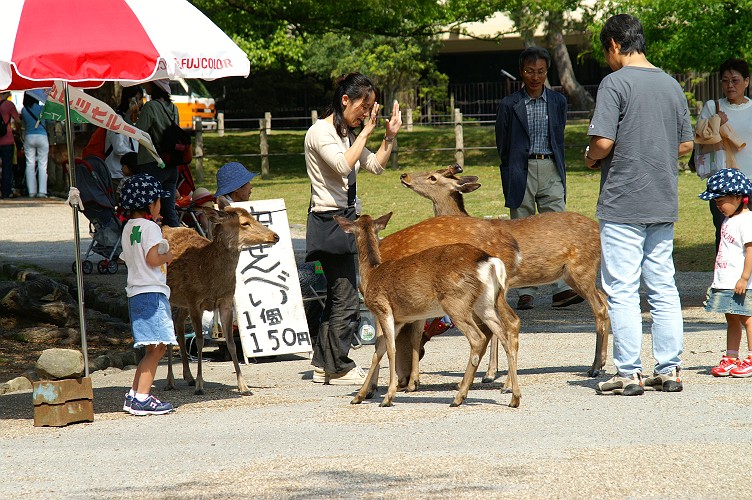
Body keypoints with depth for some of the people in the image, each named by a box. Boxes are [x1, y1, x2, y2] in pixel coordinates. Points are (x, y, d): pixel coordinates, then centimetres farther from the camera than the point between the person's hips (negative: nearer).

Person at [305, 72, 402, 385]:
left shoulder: (347, 134, 16)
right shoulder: (320, 133, -12)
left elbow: (375, 166, 21)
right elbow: (343, 165, -26)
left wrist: (390, 136, 8)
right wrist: (366, 132, -19)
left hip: (345, 218, 10)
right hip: (329, 220, -10)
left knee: (337, 296, 12)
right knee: (346, 299, -8)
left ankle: (323, 365, 17)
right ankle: (339, 368, -1)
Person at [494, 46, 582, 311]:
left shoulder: (558, 102, 10)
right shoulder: (509, 105, 2)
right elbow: (503, 147, 7)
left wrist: (561, 174, 13)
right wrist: (510, 183, 5)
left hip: (550, 170, 1)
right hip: (520, 171, -1)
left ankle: (562, 290, -14)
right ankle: (525, 292, 5)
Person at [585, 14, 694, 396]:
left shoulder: (615, 83, -10)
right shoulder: (671, 85, 9)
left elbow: (603, 141, -18)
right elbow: (686, 144, 14)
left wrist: (591, 159, 3)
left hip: (622, 204, -6)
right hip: (664, 205, 6)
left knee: (622, 291, -2)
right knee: (663, 289, 10)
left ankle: (629, 374, -2)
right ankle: (669, 370, 11)